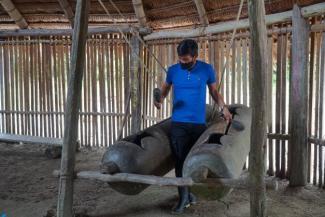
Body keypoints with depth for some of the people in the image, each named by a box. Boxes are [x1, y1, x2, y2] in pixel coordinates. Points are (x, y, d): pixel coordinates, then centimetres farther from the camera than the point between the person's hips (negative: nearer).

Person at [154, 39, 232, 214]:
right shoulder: (173, 70, -1)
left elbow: (214, 91, 9)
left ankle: (192, 191, 30)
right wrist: (160, 99, -9)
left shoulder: (207, 69, -3)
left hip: (199, 123, 0)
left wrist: (223, 107, -6)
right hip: (178, 123, 0)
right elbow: (165, 87, 13)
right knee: (180, 160, -2)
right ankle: (184, 197, 7)